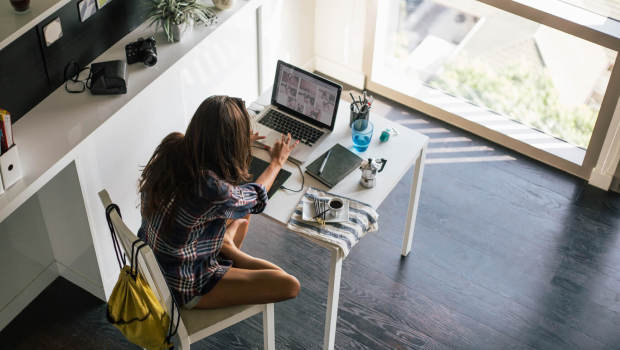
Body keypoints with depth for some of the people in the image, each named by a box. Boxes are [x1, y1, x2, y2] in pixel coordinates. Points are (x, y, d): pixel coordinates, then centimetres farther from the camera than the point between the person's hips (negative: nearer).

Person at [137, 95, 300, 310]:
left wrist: (240, 144, 25)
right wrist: (277, 161, 9)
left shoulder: (172, 147, -14)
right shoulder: (213, 191, -34)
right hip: (183, 288, -8)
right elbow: (256, 197, -9)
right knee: (289, 286, -6)